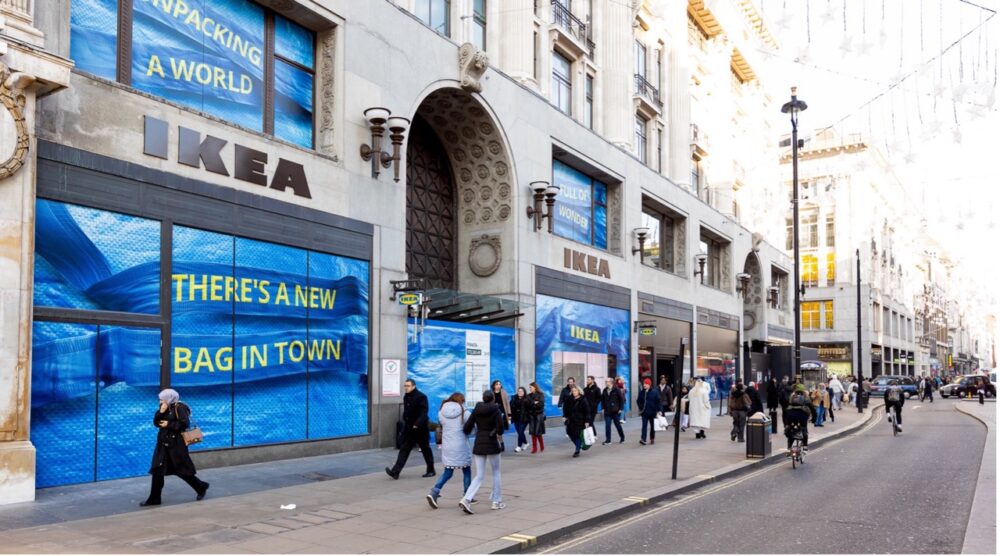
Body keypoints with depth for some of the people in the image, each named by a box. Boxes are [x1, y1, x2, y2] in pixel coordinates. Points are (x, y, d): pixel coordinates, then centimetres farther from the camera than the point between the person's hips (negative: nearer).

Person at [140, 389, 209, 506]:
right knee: (157, 471, 2)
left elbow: (185, 424, -20)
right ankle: (154, 498, 8)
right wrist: (161, 412, -9)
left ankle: (201, 487, 22)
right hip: (163, 445, 8)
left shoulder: (179, 407, -12)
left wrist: (169, 424, -17)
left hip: (176, 445, -8)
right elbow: (156, 423, 6)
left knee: (182, 470, 3)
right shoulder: (165, 408, 11)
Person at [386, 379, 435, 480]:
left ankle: (431, 471, 20)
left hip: (420, 429, -7)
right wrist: (405, 422, 15)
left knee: (425, 449, 6)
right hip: (409, 428, 7)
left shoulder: (421, 397, -15)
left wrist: (417, 424, -30)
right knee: (404, 449, 1)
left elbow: (423, 413, -21)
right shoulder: (406, 397, 9)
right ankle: (395, 472, -6)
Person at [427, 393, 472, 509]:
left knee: (448, 472, 11)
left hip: (447, 446, 4)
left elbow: (441, 427, 9)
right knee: (467, 471, 13)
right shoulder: (464, 412, -9)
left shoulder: (441, 412, 2)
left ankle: (434, 492, -7)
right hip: (461, 447, -4)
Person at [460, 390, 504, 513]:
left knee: (479, 475, 7)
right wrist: (498, 434, 4)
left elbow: (466, 429, 0)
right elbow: (500, 428, -17)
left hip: (478, 445, 3)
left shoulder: (476, 410, 3)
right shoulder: (496, 410, -7)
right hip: (492, 445, -3)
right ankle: (496, 501, 18)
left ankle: (466, 499, -12)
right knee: (496, 472, 15)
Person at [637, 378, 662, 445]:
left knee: (652, 426, 11)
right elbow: (638, 401, 14)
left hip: (652, 412, -1)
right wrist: (640, 408, 8)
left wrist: (659, 410, -14)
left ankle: (652, 438, 25)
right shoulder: (641, 392, 1)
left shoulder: (654, 392, -8)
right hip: (644, 412, 1)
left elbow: (658, 401, -8)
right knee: (644, 425, -7)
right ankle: (643, 439, -14)